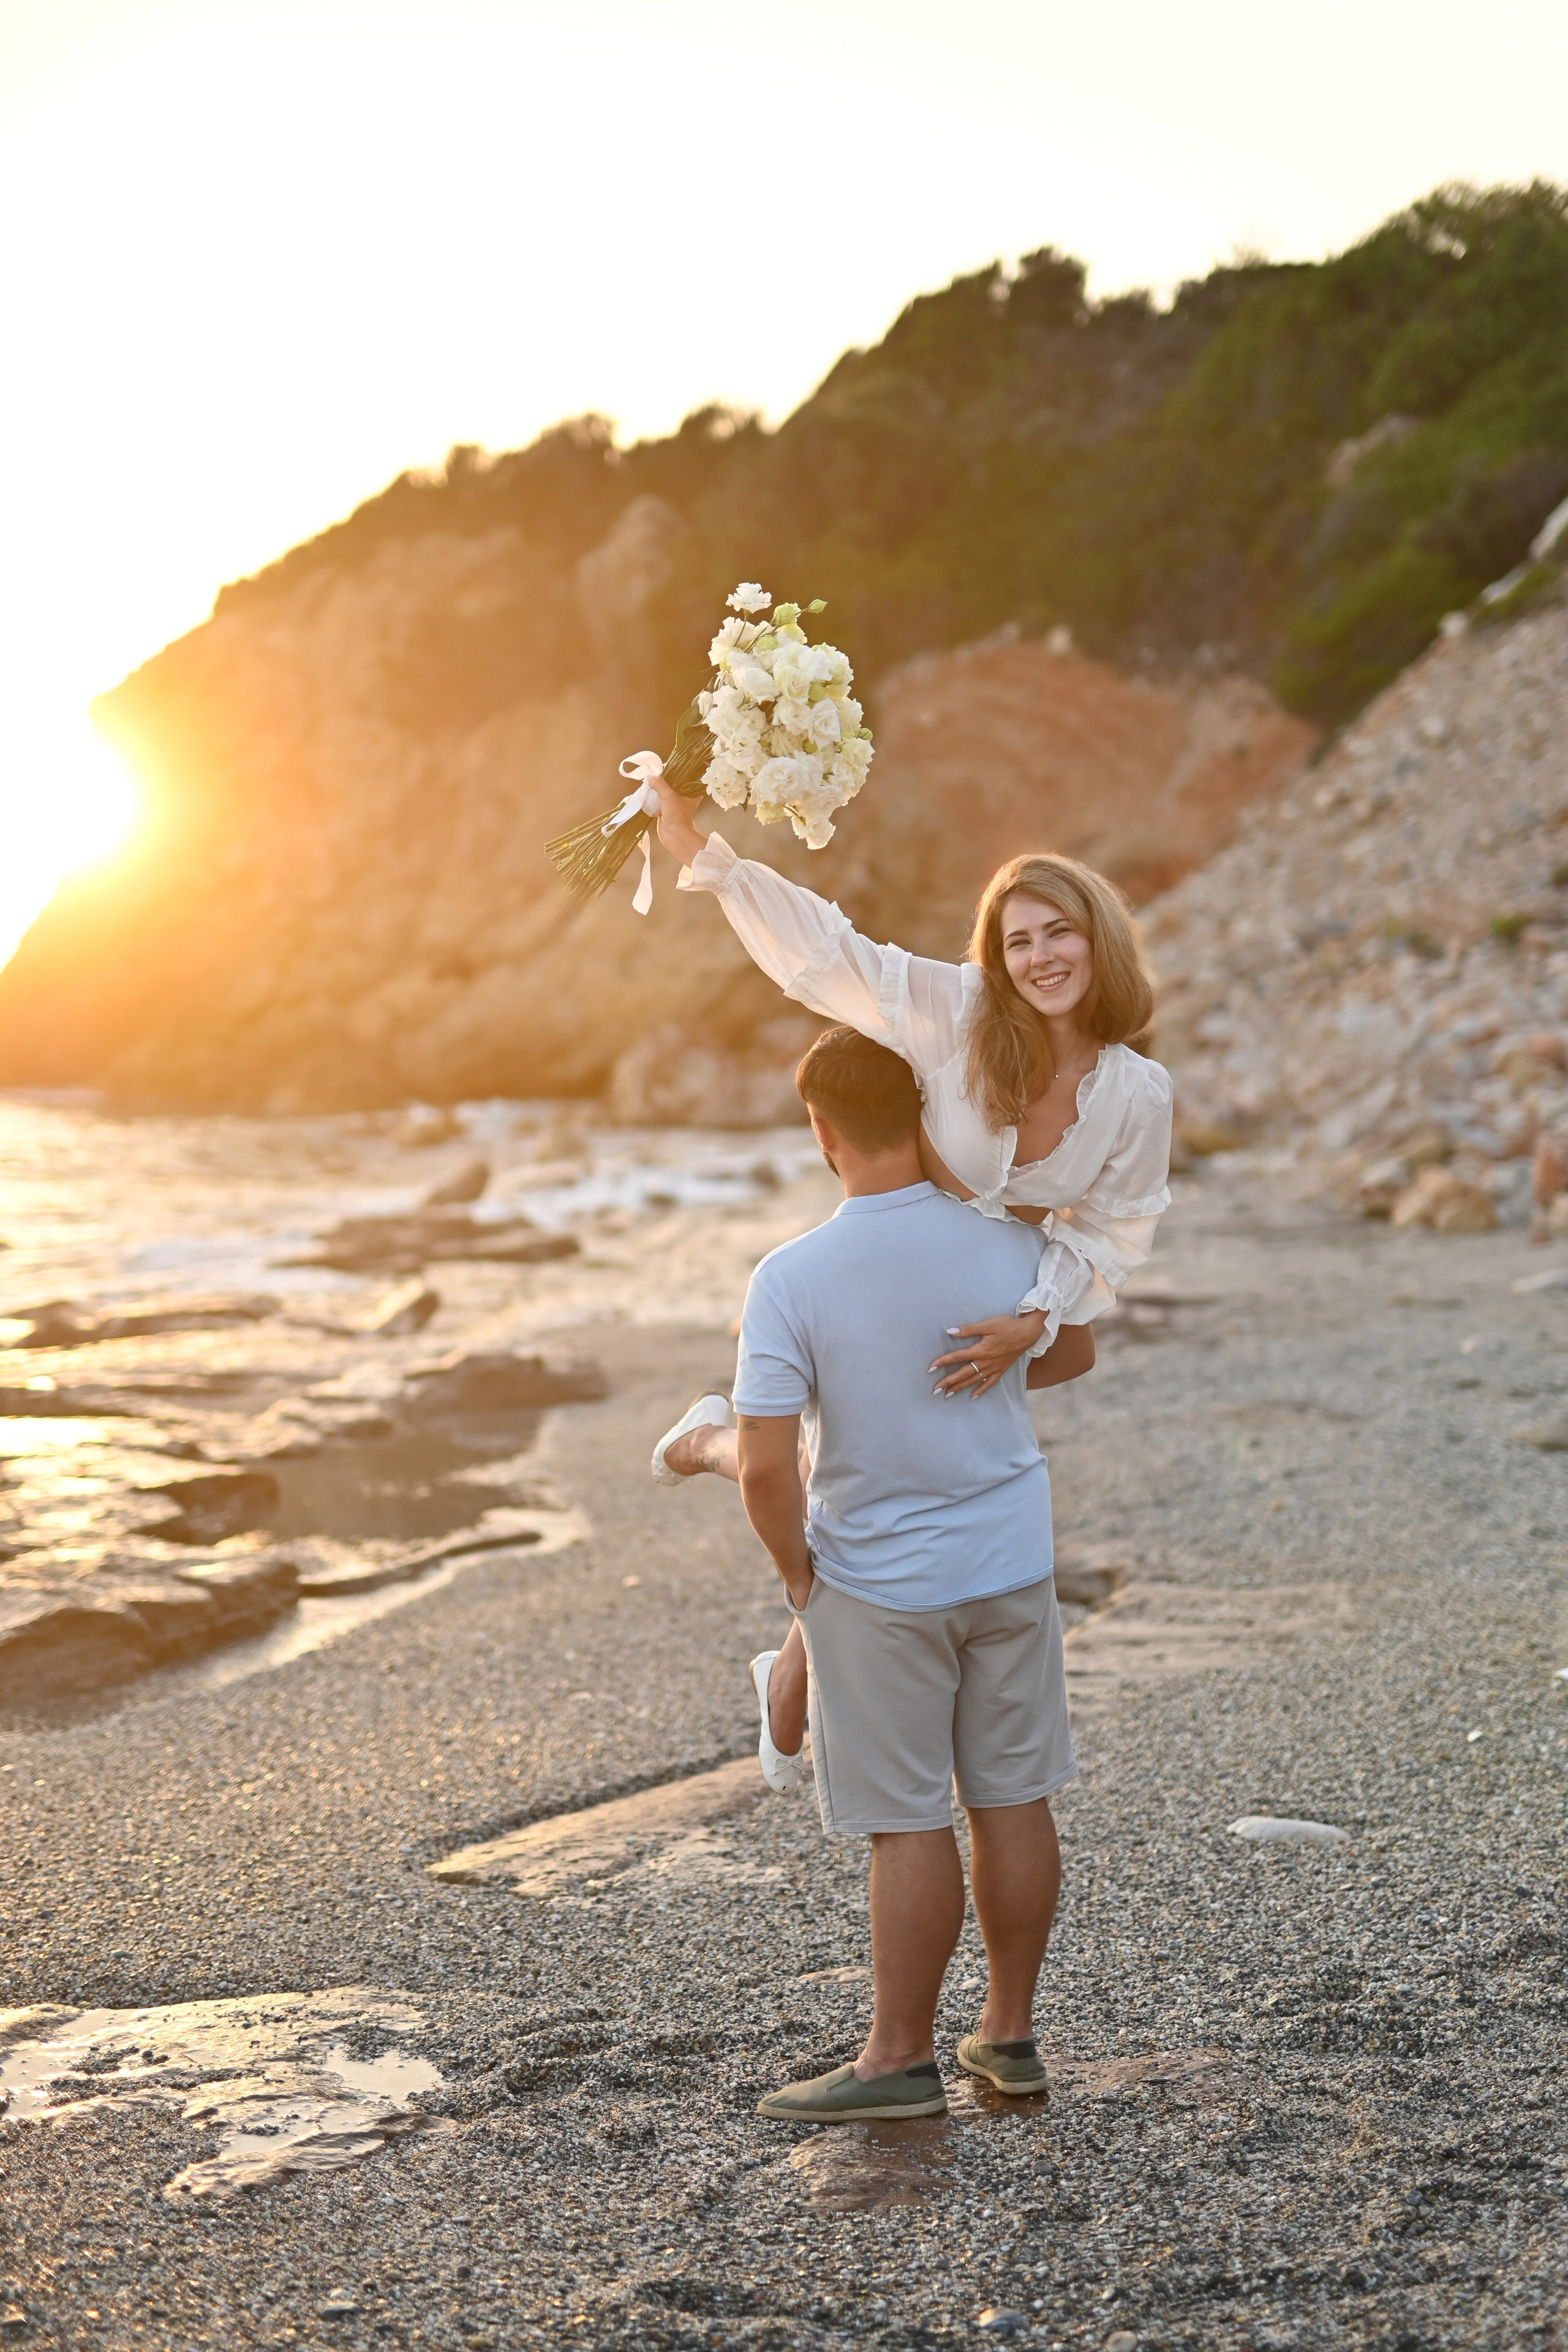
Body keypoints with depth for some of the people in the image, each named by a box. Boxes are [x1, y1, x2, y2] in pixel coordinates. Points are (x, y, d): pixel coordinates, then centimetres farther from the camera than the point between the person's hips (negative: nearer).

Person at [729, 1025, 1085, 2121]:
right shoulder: (1008, 1241, -7)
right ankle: (1010, 2033, 26)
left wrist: (797, 1570, -5)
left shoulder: (791, 1279, -19)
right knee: (1013, 1799, 13)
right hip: (1012, 1564, 4)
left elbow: (766, 1466, -22)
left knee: (910, 1822, 5)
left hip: (877, 1581, -4)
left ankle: (902, 2058, 16)